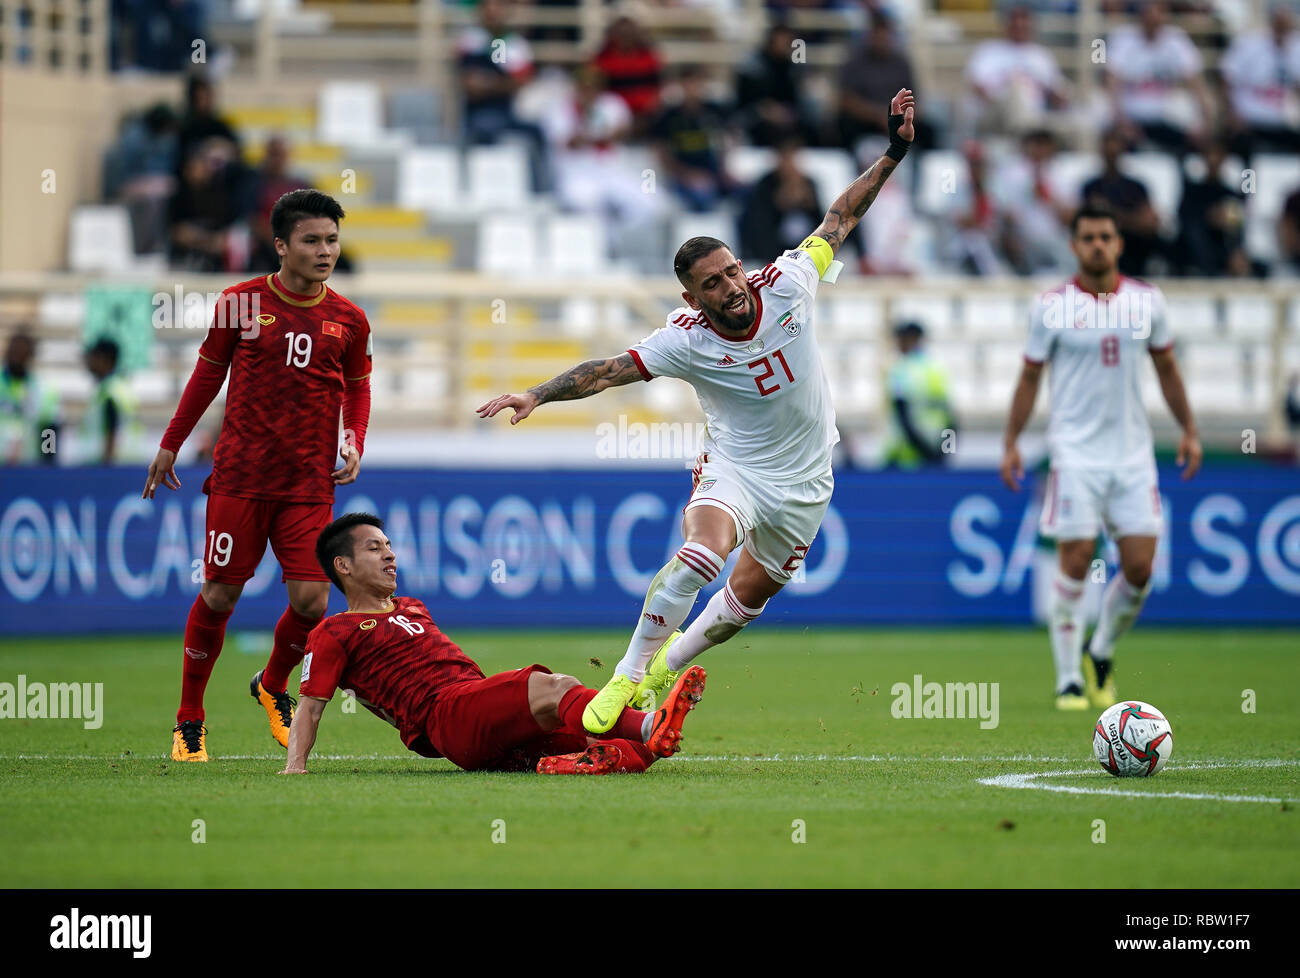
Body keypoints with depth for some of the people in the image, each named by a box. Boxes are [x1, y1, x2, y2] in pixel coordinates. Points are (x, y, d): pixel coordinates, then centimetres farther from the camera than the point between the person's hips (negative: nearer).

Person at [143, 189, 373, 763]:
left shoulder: (348, 321, 4)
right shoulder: (241, 302, 0)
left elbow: (356, 389, 18)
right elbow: (208, 373, 11)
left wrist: (354, 442, 1)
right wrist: (170, 444, 13)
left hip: (310, 482, 2)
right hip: (240, 474, -2)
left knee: (311, 600, -7)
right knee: (220, 593, -1)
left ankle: (272, 685, 25)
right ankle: (189, 719, 14)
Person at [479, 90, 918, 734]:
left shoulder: (786, 284, -15)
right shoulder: (687, 340, -21)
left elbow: (839, 219, -2)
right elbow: (609, 370, -23)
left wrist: (894, 154, -4)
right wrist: (537, 395, -35)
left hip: (804, 480, 4)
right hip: (736, 468, -4)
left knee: (750, 595, 13)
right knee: (703, 553, -32)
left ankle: (663, 671, 39)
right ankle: (628, 674, -17)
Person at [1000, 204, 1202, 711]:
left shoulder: (1147, 301, 5)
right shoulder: (1052, 306, -3)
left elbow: (1166, 367, 16)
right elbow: (1030, 377, 4)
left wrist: (1189, 430, 11)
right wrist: (1010, 442, -2)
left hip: (1133, 451, 3)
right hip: (1075, 453, -3)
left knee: (1139, 568, -3)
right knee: (1076, 564, -8)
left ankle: (1101, 655, 21)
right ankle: (1069, 679, 3)